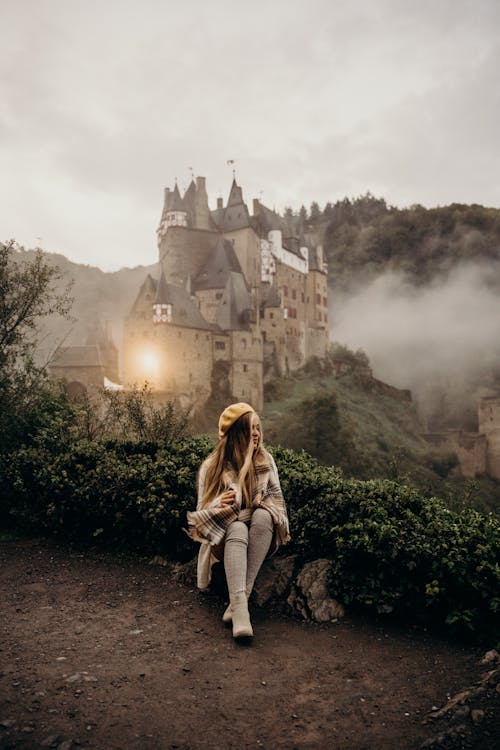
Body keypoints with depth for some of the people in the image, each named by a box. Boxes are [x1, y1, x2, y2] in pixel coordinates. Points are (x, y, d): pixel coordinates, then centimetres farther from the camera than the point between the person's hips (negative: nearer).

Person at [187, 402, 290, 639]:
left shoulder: (265, 460, 5)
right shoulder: (212, 466, -2)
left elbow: (276, 497, 10)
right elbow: (201, 513, -1)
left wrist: (265, 507, -15)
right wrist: (220, 504, -24)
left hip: (261, 531, 2)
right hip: (224, 533, -2)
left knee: (263, 516, -33)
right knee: (237, 530, -37)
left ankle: (242, 596, -36)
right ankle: (240, 606, -50)